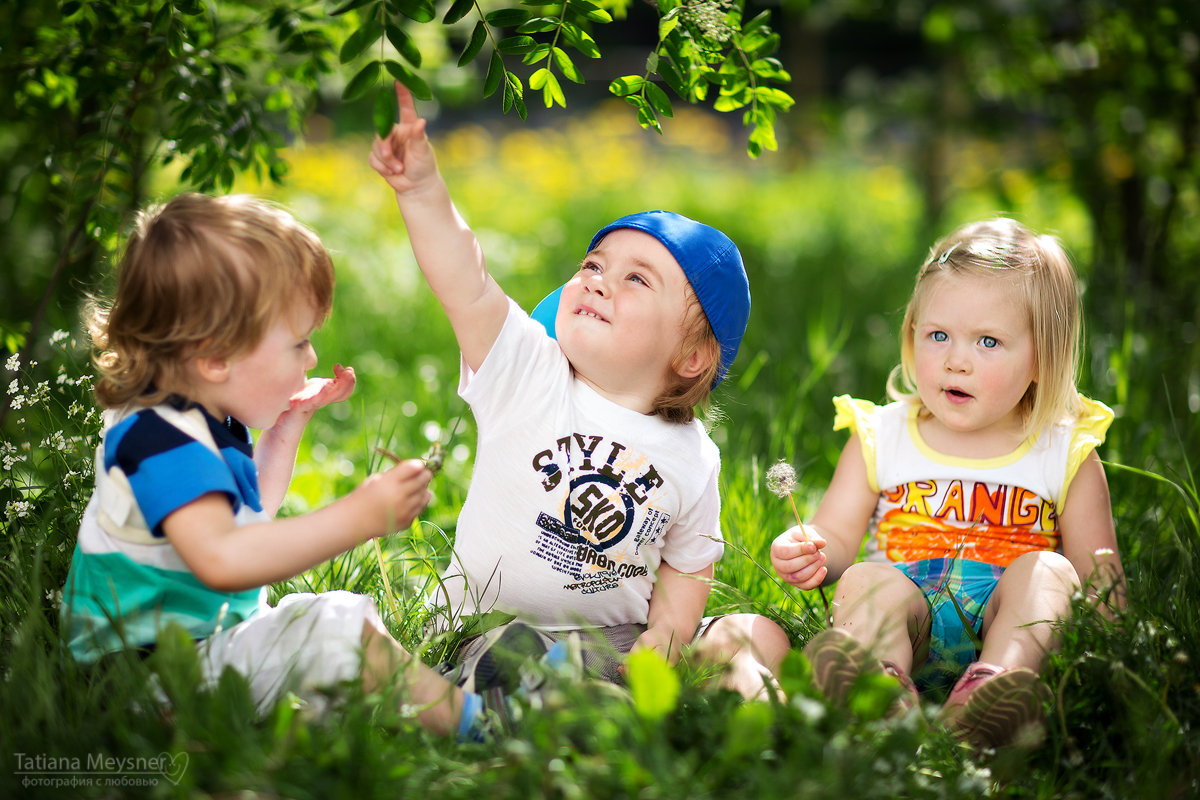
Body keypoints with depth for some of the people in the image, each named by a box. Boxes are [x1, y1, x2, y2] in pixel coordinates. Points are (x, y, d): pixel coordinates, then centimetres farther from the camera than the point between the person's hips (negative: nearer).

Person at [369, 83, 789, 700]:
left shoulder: (694, 460, 0)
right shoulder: (529, 375, -8)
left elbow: (685, 572, 8)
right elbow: (466, 286, -24)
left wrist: (662, 643, -11)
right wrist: (421, 187, -38)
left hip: (616, 644, 3)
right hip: (490, 632, -3)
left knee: (761, 636, -6)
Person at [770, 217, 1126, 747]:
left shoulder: (1066, 456, 10)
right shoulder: (880, 439, 14)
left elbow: (1100, 579, 10)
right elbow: (836, 539, 9)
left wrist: (1102, 592, -14)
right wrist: (809, 553, -15)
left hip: (1007, 624, 0)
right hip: (908, 618, 0)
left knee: (1045, 571, -27)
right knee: (866, 579, -27)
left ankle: (995, 690, -54)